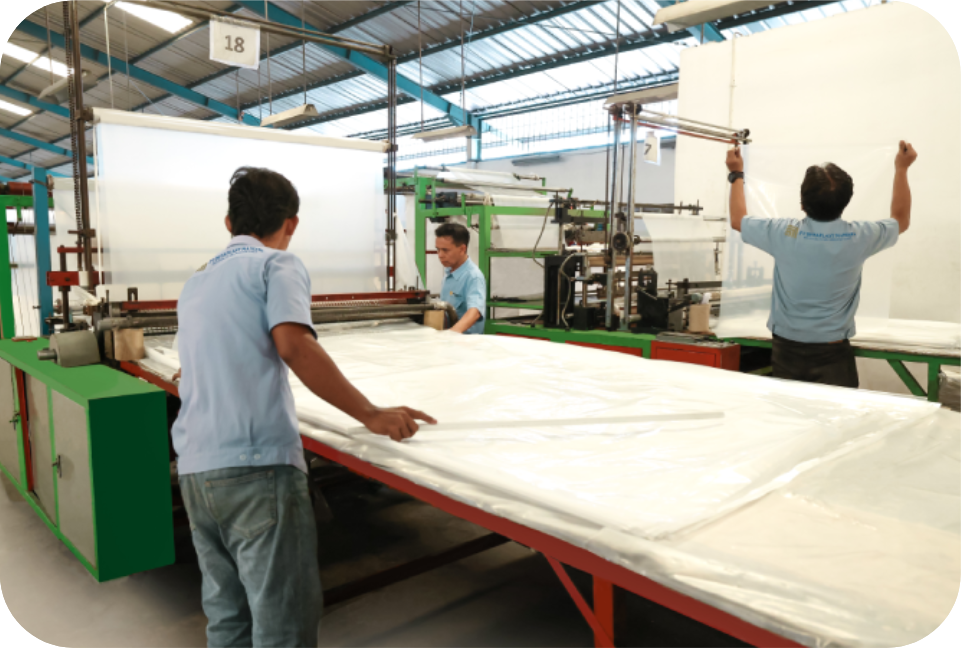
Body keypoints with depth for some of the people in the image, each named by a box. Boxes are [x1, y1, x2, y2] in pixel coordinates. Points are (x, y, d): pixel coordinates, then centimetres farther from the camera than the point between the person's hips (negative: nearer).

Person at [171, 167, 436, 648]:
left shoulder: (197, 281, 22)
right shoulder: (277, 264, 0)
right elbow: (294, 345, -18)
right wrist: (371, 415, -16)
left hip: (195, 469, 8)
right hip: (257, 464, -8)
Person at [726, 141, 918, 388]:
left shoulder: (784, 233, -13)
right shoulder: (858, 237, -10)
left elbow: (738, 219, 7)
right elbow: (901, 219, 13)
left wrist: (737, 174, 19)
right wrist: (902, 169, 21)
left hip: (786, 349, 1)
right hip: (833, 354, -1)